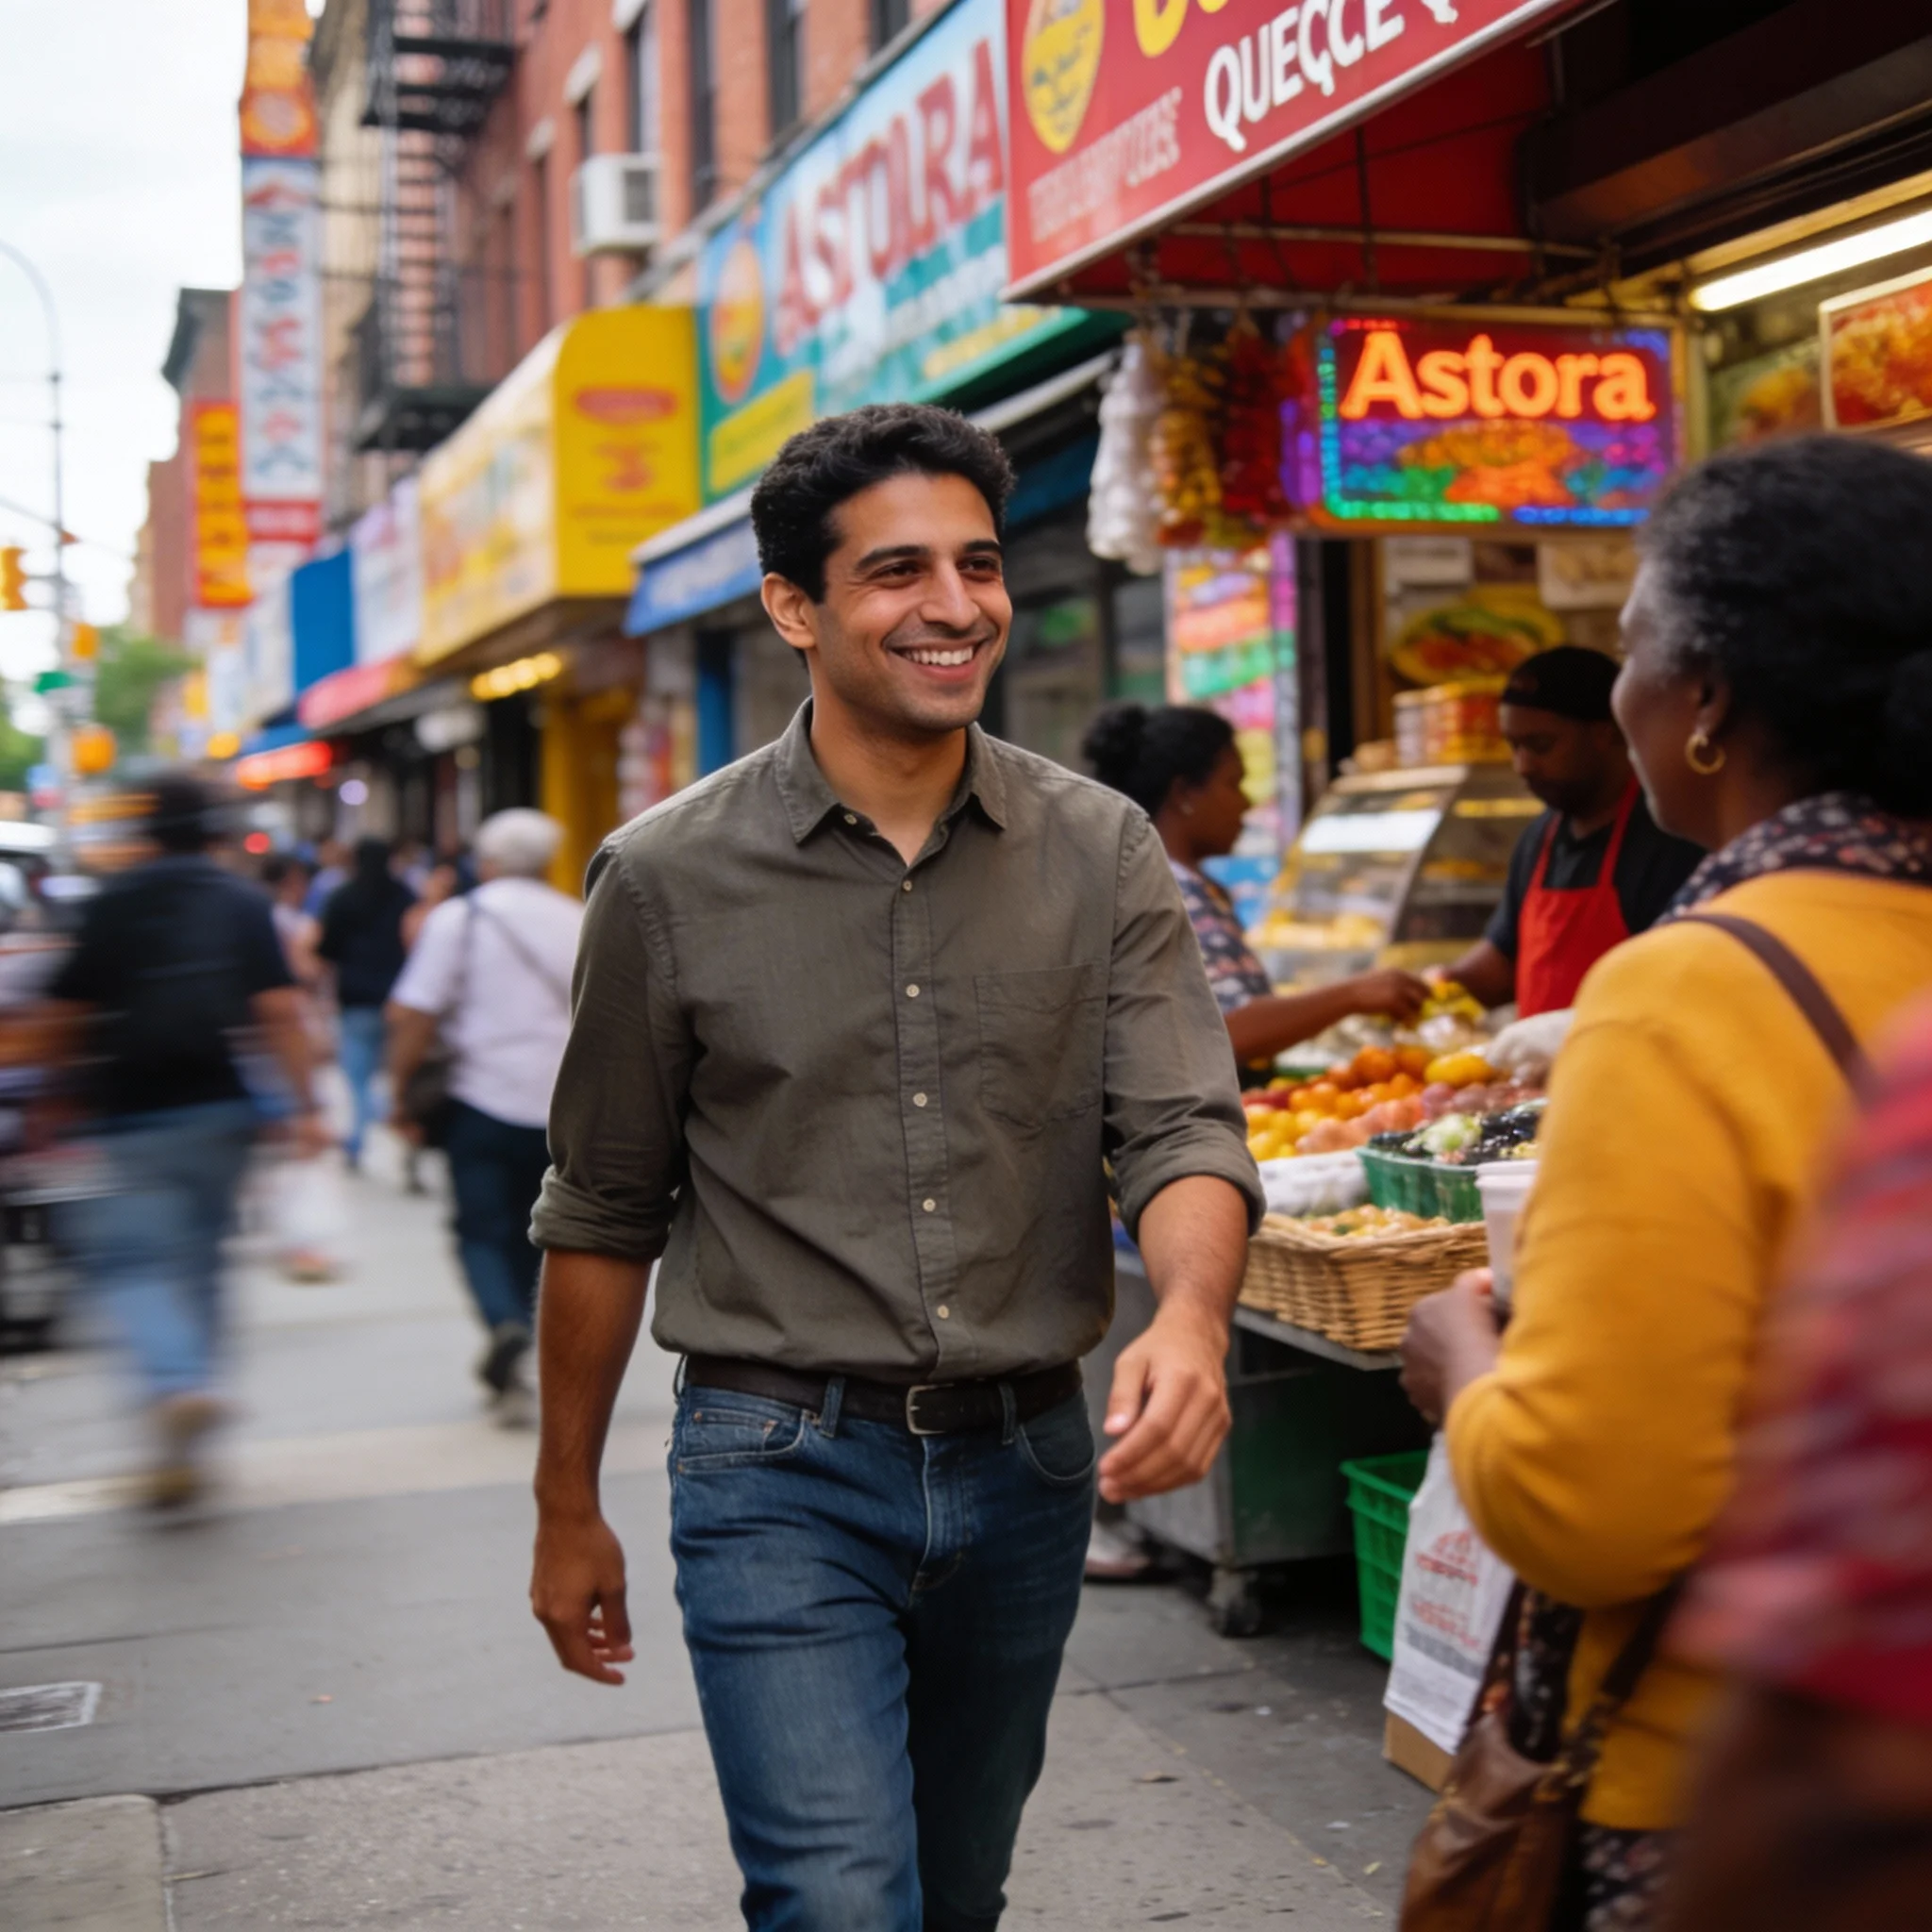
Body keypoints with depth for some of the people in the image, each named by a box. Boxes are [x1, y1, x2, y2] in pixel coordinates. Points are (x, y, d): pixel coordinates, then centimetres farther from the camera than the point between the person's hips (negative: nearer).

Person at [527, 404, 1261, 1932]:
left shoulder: (1102, 852, -1)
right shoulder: (672, 877, -6)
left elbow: (1182, 1130, -9)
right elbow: (603, 1216, 2)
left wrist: (1190, 1317, -31)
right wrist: (567, 1506, 6)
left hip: (1027, 1463, 3)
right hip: (783, 1474, -3)